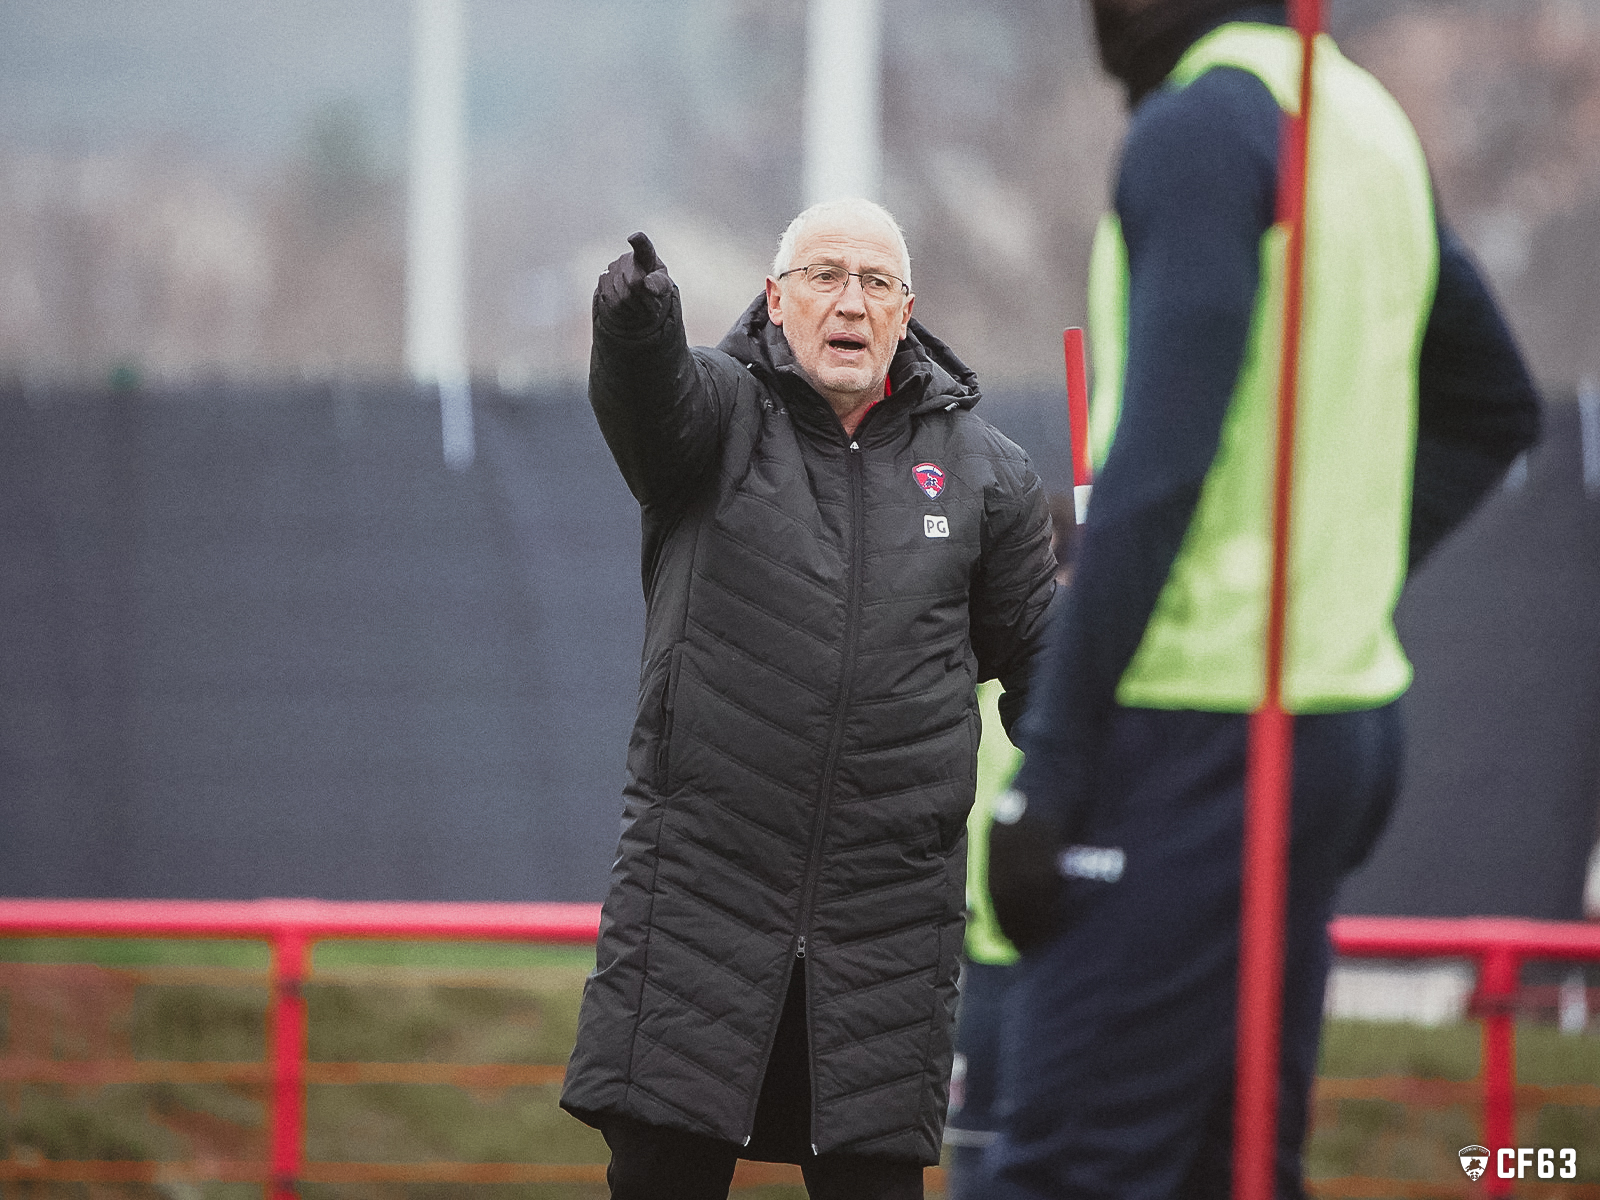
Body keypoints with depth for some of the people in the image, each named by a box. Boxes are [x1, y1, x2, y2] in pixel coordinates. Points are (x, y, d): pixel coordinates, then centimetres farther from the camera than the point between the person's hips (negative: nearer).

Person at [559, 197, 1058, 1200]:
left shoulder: (983, 470, 10)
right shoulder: (721, 413, 3)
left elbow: (1033, 655, 18)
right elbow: (650, 397, -21)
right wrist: (636, 325, -45)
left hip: (889, 911, 2)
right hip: (702, 881, -2)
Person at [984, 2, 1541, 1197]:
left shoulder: (1202, 127, -12)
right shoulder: (1369, 122, 16)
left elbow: (1156, 469, -19)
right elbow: (1493, 409, 30)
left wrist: (1050, 772, -18)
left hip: (1202, 727, -9)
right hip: (1342, 696, 9)